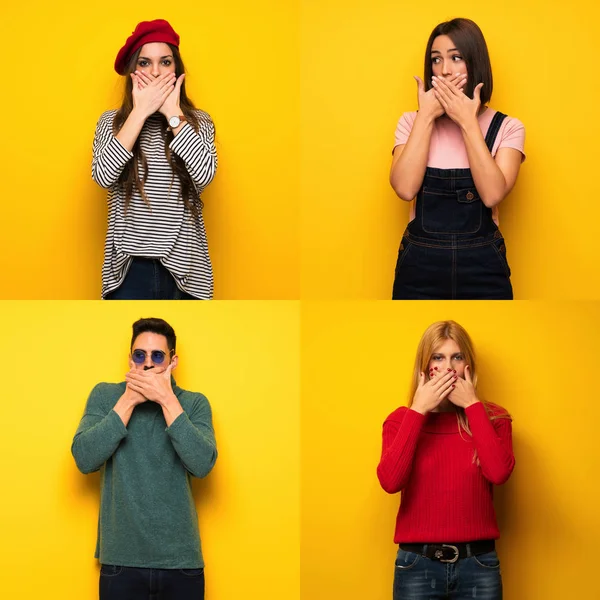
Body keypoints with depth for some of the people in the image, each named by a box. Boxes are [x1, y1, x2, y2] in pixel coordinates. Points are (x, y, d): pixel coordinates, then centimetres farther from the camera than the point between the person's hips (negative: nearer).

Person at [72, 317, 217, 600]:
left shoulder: (194, 403, 2)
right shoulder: (104, 395, 3)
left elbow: (202, 465, -14)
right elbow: (84, 460, -11)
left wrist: (167, 399, -16)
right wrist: (129, 400, -12)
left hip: (181, 559, 0)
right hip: (121, 559, 0)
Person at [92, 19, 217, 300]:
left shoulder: (198, 121, 3)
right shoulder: (111, 121, 4)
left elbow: (204, 175, -14)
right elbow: (103, 175, -13)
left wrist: (172, 113, -10)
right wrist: (141, 111, -10)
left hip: (183, 267, 0)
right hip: (129, 268, 0)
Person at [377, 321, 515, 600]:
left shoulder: (491, 417, 3)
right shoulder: (401, 418, 3)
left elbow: (498, 472, -17)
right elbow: (390, 481, -14)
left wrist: (473, 405, -11)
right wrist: (418, 410, -12)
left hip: (477, 564, 0)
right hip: (417, 564, 0)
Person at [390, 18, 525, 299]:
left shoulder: (507, 128, 0)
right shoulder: (412, 122, 4)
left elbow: (492, 194, -16)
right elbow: (405, 188, -12)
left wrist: (468, 122, -14)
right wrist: (427, 116, -11)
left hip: (482, 266, -1)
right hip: (420, 264, 1)